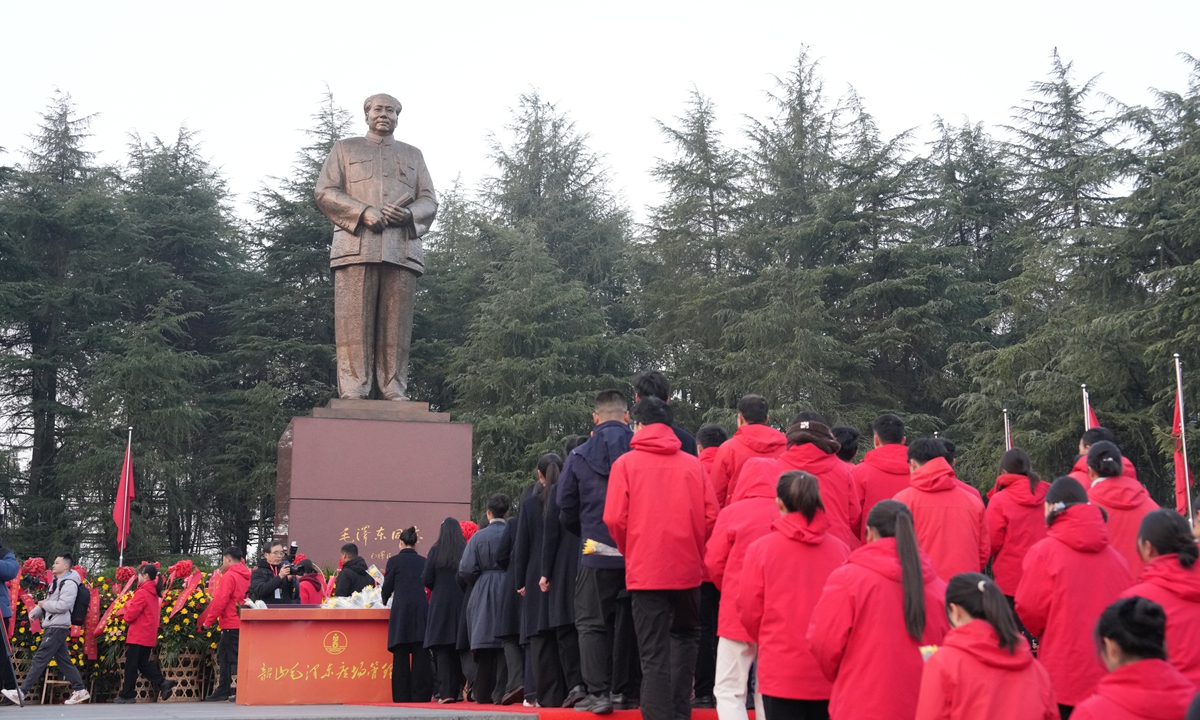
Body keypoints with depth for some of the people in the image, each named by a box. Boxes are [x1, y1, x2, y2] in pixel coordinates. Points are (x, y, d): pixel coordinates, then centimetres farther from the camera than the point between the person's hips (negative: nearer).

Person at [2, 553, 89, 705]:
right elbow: (48, 602, 23)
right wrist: (35, 612, 6)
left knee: (39, 659, -10)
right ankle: (80, 690, 10)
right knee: (63, 659, 9)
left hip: (57, 627, -10)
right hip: (52, 626, 10)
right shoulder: (56, 582, 20)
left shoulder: (69, 583, -13)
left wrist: (44, 604, -11)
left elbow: (63, 606, -24)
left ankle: (21, 692, -11)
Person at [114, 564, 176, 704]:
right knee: (143, 664, 14)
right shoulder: (153, 593, 12)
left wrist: (126, 618, 5)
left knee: (131, 666, 1)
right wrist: (130, 608, 10)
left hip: (138, 635, -9)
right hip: (149, 636, 9)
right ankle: (162, 683, -1)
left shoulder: (142, 593, -16)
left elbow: (131, 614, -17)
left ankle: (127, 695, 7)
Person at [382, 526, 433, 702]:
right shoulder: (423, 562, 9)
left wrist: (384, 600, 24)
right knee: (421, 654, 3)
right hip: (421, 610, 2)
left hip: (401, 610, -2)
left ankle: (402, 696, 1)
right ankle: (420, 695, 1)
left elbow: (387, 587, 3)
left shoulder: (394, 561, 0)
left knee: (401, 655, 2)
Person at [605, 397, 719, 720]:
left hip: (645, 569, -2)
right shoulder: (693, 464, 3)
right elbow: (711, 515, -2)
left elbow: (615, 518, -8)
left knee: (654, 652, 1)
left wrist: (629, 551, 9)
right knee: (685, 634, 23)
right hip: (687, 568, 3)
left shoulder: (626, 463, -2)